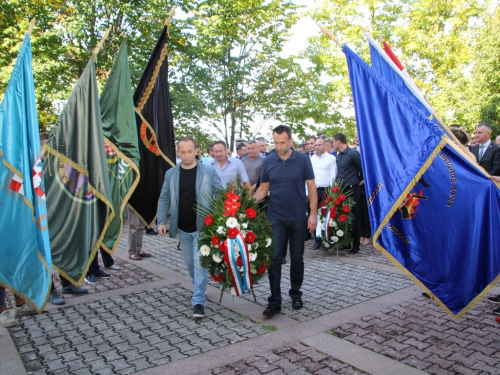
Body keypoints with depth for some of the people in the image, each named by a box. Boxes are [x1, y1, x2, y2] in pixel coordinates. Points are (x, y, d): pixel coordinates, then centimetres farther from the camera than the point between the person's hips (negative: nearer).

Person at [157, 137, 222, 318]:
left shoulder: (209, 171, -7)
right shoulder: (171, 174, 3)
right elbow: (164, 199, 7)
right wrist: (161, 221, -3)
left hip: (202, 227, -4)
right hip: (182, 228, 4)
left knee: (200, 263, -6)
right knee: (190, 263, 17)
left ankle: (198, 301, 2)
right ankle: (199, 288, 40)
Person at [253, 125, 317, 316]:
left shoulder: (303, 160, -5)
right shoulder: (268, 161, -1)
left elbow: (311, 188, -2)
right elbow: (263, 188, 5)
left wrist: (313, 214, -8)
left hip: (298, 217, 0)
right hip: (275, 217, 0)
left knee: (297, 258, 12)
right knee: (275, 257, -2)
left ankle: (296, 294, 30)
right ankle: (274, 301, 6)